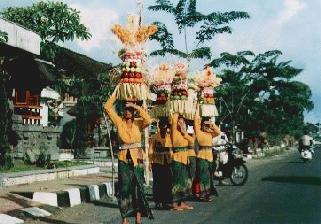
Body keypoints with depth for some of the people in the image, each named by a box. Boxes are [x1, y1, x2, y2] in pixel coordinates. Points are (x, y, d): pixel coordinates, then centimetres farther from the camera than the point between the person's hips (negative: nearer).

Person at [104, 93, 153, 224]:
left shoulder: (138, 123, 2)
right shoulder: (119, 122, 4)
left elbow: (148, 120, -19)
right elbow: (107, 107, -2)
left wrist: (137, 107, -14)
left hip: (137, 158, 0)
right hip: (124, 158, 1)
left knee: (138, 186, 3)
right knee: (124, 187, 2)